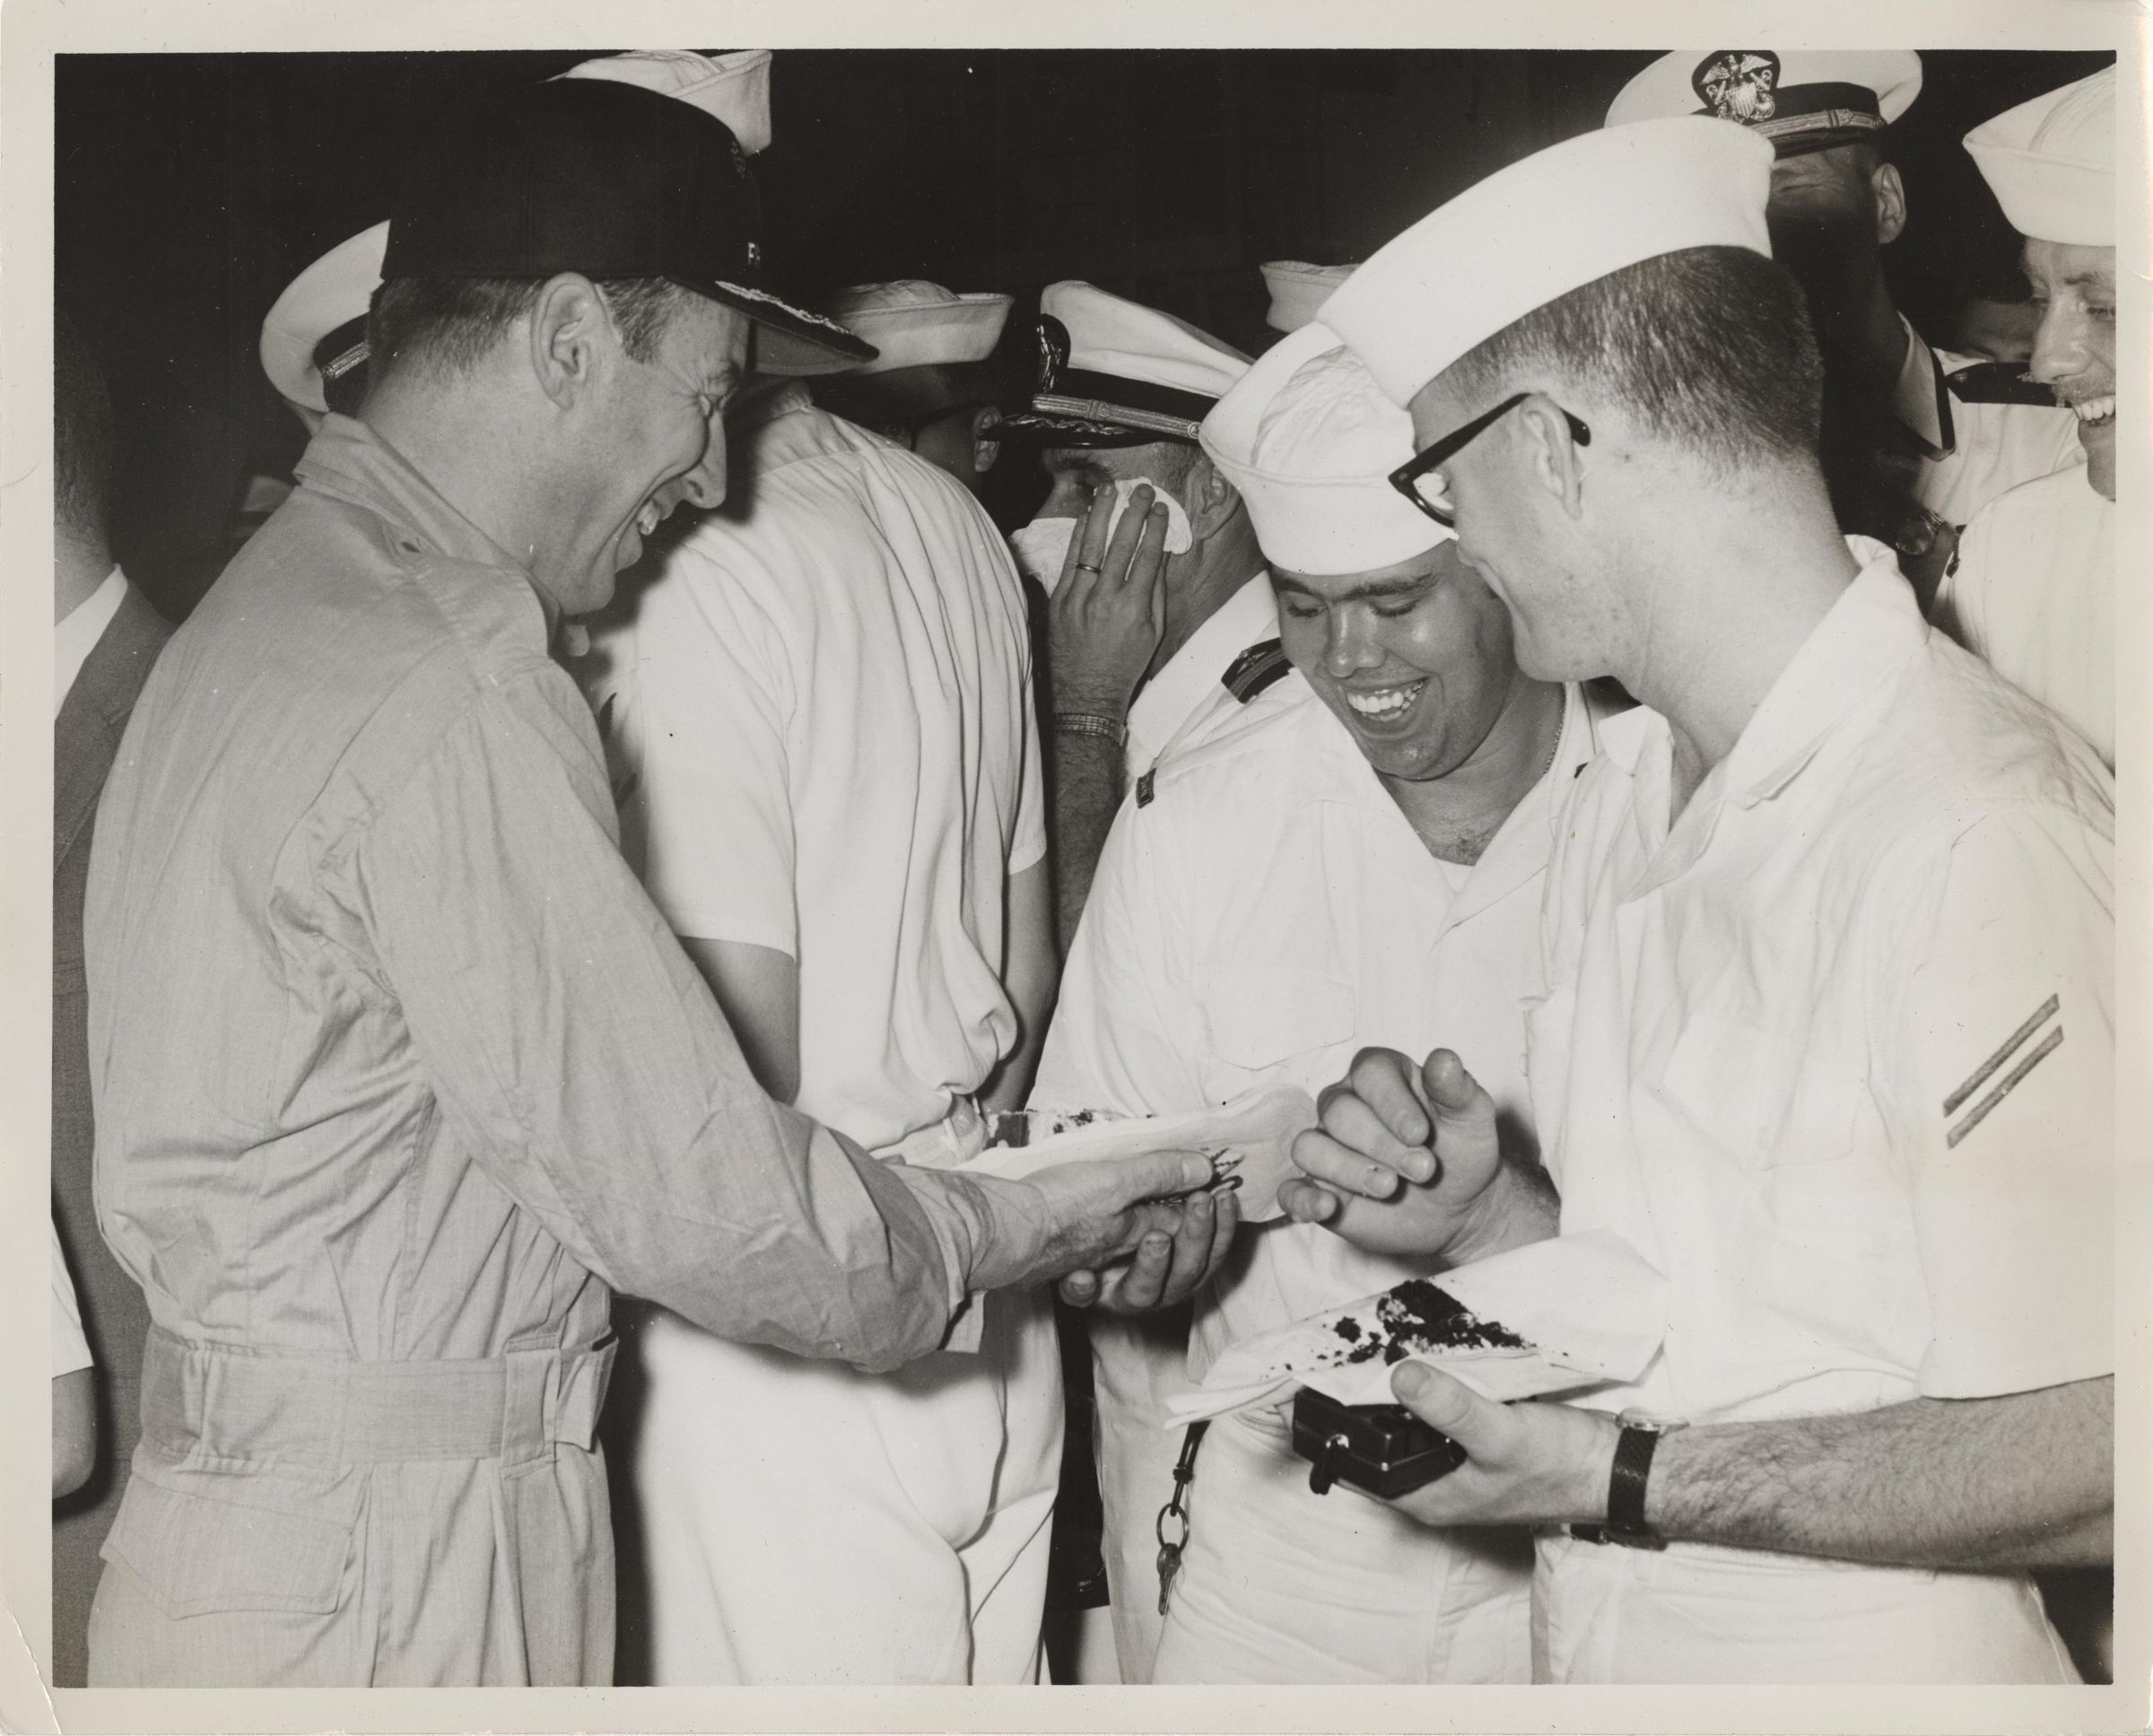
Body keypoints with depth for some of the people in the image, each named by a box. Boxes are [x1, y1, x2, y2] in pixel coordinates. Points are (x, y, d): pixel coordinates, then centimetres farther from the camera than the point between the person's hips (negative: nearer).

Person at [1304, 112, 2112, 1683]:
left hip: (1870, 1664, -7)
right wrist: (1481, 1213, -8)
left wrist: (1619, 1479, -20)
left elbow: (2102, 1450, -25)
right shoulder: (1625, 791, 3)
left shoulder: (1971, 844, -24)